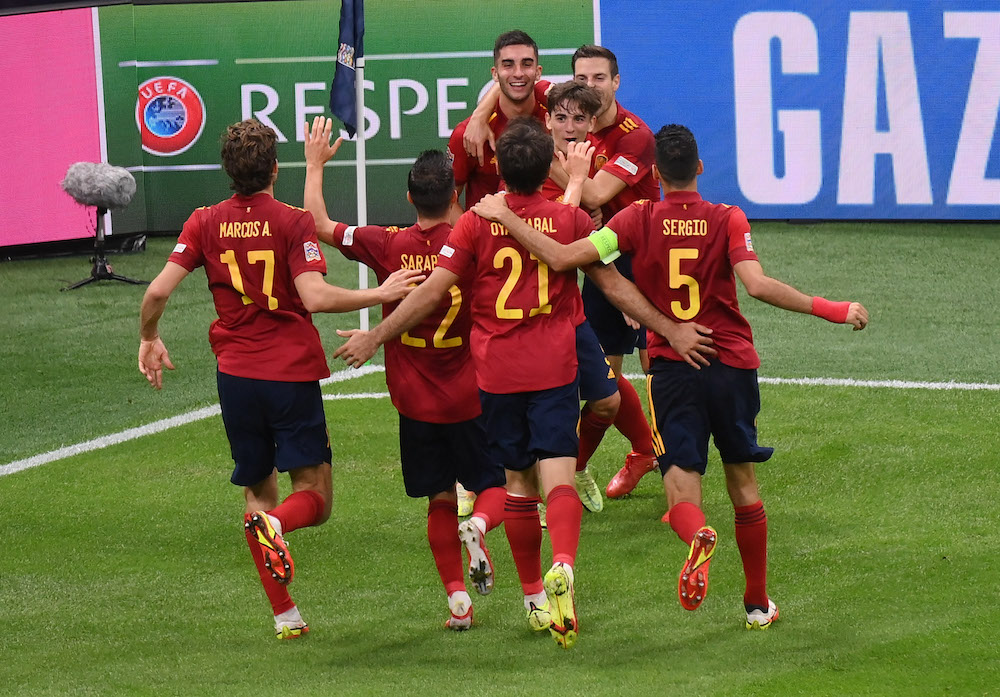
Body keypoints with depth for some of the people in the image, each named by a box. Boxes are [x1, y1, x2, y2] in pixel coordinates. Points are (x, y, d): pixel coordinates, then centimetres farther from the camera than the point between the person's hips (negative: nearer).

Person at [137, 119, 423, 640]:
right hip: (293, 374, -3)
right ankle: (277, 524, -33)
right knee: (315, 495, 1)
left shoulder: (206, 223, 2)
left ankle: (285, 616, 9)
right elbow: (314, 297, -19)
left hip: (237, 374, 3)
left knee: (258, 493, 15)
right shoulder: (292, 222, -7)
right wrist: (380, 294, -9)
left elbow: (158, 291, -3)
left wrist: (149, 341, 15)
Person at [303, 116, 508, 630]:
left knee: (440, 501, 11)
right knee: (496, 484, 11)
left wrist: (315, 165, 14)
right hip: (470, 396, -1)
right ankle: (479, 525, -22)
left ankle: (457, 598, 5)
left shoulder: (388, 246, -9)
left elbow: (319, 226, 2)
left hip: (416, 401, 1)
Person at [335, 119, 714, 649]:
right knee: (557, 476, -9)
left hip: (496, 372, 1)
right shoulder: (570, 219, -1)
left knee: (518, 481, 13)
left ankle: (534, 595, 19)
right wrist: (672, 330, 9)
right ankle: (563, 566, -36)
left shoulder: (476, 224, -3)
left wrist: (374, 338, 2)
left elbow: (431, 291, -5)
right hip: (554, 369, -1)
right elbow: (615, 286, 2)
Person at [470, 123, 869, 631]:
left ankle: (697, 537, -41)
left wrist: (504, 216, -1)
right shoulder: (728, 220, -5)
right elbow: (757, 285, -19)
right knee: (743, 482, 18)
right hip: (732, 363, 1)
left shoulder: (639, 220, -3)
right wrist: (833, 311, -14)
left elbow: (562, 258, -11)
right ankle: (758, 603, 25)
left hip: (671, 369, -1)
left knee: (681, 489, -4)